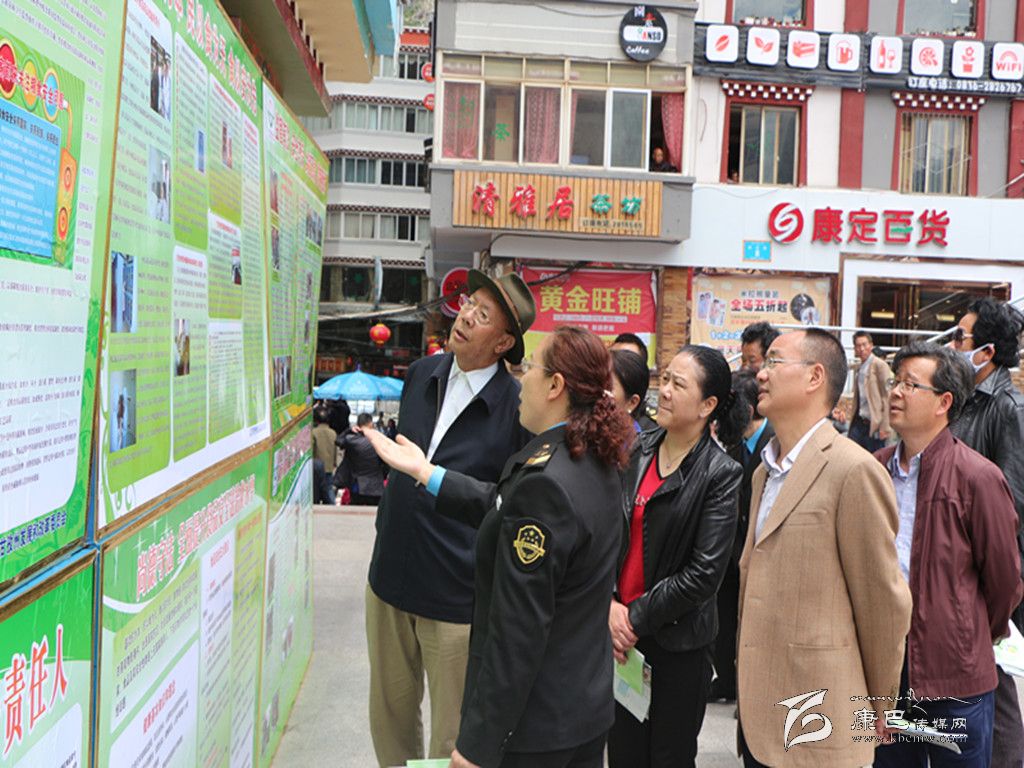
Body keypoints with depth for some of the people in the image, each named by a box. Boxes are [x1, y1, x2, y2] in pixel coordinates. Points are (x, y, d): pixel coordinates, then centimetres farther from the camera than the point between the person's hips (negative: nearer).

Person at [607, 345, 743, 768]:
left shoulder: (720, 474, -11)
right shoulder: (635, 450, 1)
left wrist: (637, 617, -12)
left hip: (677, 644, -4)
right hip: (619, 635, 4)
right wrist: (609, 606, -9)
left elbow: (704, 574, -15)